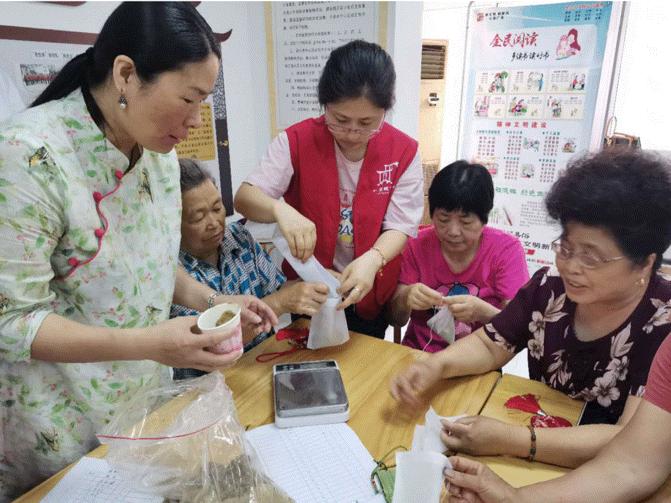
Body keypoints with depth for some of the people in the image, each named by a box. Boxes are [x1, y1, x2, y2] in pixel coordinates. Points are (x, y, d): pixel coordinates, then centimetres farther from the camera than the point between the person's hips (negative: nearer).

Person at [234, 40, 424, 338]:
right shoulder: (296, 141, -14)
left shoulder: (404, 152, -12)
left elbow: (400, 226, -14)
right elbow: (245, 197, -19)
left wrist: (372, 259, -36)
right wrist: (280, 209, -42)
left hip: (370, 294, 1)